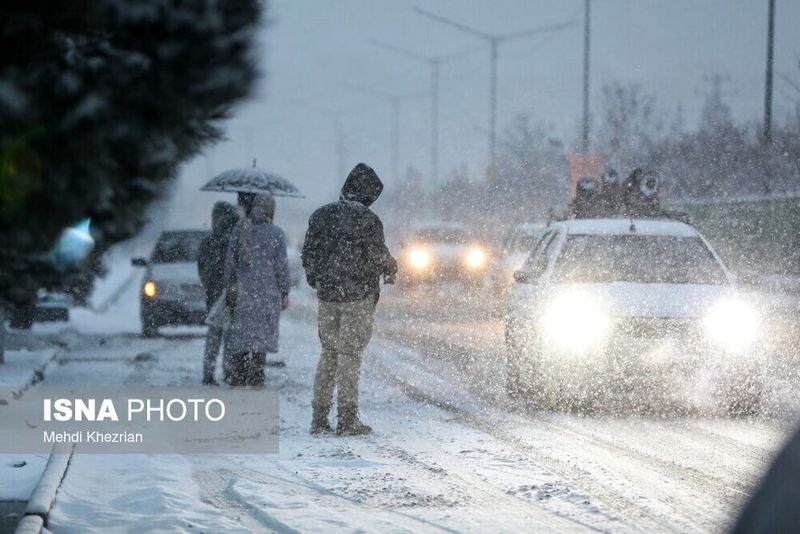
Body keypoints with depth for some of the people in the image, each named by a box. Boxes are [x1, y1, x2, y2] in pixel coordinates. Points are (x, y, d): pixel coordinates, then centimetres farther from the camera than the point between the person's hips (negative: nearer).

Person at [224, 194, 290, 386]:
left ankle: (236, 380, 13)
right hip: (266, 292, -3)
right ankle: (255, 379, -2)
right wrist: (284, 294, 2)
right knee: (260, 336, 1)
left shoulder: (239, 230, 3)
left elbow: (230, 261, 6)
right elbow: (281, 266, -6)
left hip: (241, 292, 3)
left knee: (239, 334, 10)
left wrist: (229, 287, 15)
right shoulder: (276, 234, -7)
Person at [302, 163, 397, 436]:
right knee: (351, 354, -1)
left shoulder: (321, 215, 6)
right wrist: (391, 268, 13)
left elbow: (308, 256, 8)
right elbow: (379, 257, -9)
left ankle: (319, 418, 11)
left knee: (328, 353, 12)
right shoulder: (367, 219, -11)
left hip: (326, 295, 5)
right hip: (358, 295, -5)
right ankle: (347, 419, 0)